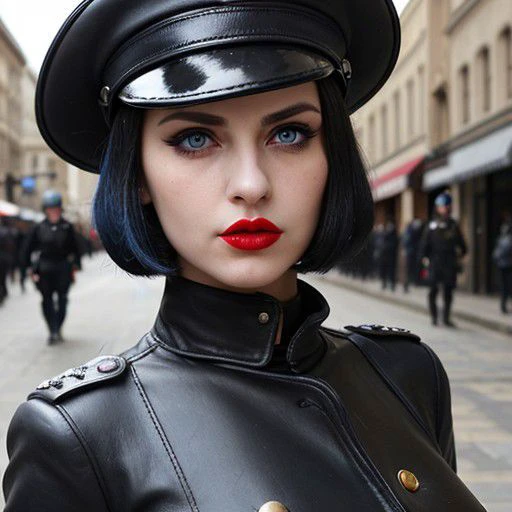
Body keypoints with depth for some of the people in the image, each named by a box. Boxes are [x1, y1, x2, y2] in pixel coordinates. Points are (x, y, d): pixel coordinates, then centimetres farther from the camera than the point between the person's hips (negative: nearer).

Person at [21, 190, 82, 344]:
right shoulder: (39, 228, 1)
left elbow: (75, 248, 9)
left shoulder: (67, 227, 2)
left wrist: (75, 265, 2)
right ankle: (53, 331, 8)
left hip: (63, 269, 0)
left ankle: (57, 330, 8)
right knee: (47, 301, 2)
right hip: (45, 269, 0)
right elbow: (27, 249, 5)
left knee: (62, 299, 0)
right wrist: (30, 267, 0)